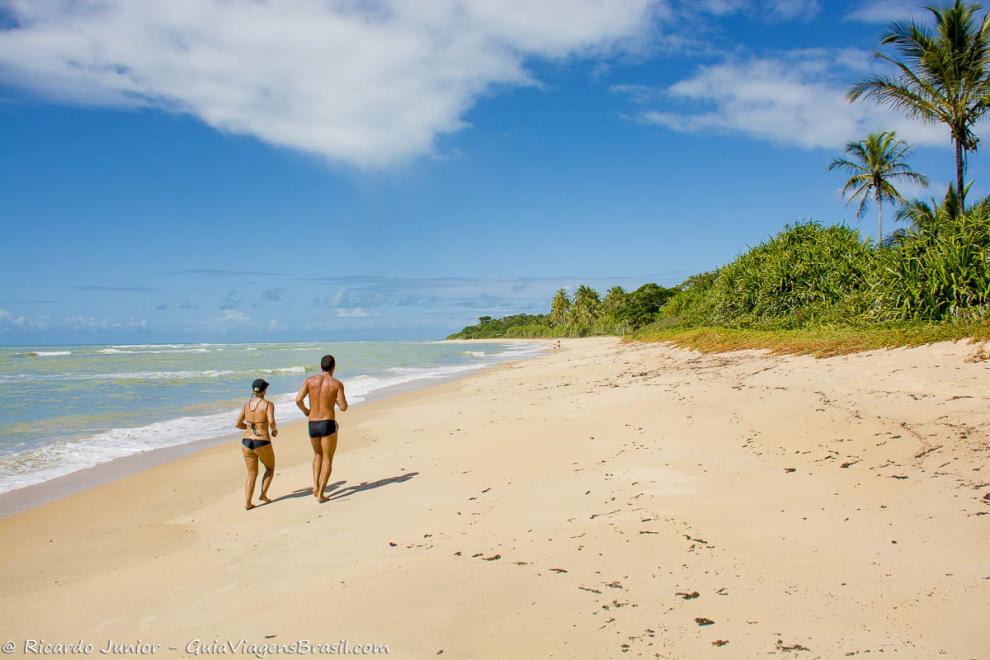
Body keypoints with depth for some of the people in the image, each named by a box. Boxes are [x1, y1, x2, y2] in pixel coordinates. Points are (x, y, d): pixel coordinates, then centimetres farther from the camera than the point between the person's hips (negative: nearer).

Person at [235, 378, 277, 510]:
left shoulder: (246, 405, 7)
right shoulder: (268, 404, -8)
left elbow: (238, 424, 9)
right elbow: (271, 421, -23)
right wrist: (274, 430, -2)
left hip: (246, 442, 5)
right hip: (262, 444, -5)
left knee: (252, 474, 16)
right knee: (270, 468, 22)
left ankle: (247, 503, 6)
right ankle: (263, 494, 13)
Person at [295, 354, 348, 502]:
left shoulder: (310, 380, 2)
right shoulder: (337, 384, -5)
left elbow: (298, 399, -9)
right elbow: (343, 407, -10)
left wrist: (306, 411, 11)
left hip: (312, 425, 3)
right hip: (328, 424, -3)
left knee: (318, 455, 26)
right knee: (328, 459, 6)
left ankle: (315, 486, 12)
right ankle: (321, 494, 0)